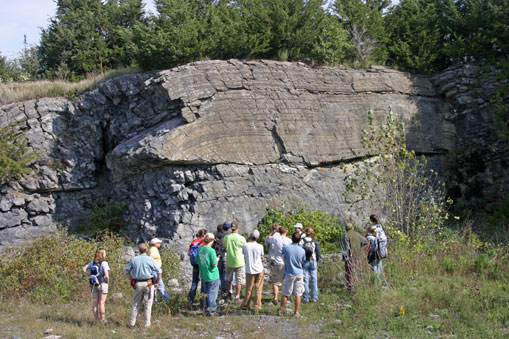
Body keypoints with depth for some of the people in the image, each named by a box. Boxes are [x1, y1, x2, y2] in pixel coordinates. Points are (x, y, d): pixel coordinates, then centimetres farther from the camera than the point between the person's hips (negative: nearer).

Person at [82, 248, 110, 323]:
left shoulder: (92, 262, 4)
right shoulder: (104, 263, -14)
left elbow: (84, 269, 8)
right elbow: (106, 276, -21)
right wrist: (108, 281, -2)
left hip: (94, 285, 5)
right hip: (103, 284, -5)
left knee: (95, 302, 8)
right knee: (102, 303, -1)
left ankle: (96, 320, 11)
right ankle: (103, 320, 3)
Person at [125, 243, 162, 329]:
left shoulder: (134, 260, 4)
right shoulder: (150, 260, -5)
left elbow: (127, 271, 11)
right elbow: (159, 272, -6)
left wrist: (131, 281, 16)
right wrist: (157, 283, 5)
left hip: (137, 284, 3)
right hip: (148, 283, -3)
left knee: (135, 304, 11)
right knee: (147, 305, 4)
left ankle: (131, 323, 12)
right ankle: (147, 324, 6)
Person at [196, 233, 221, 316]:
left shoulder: (200, 249, -1)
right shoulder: (211, 251, -20)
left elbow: (197, 261, 9)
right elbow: (214, 264, -20)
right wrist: (216, 260, 0)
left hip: (204, 275, 6)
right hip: (212, 276, -6)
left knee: (206, 293, 18)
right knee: (212, 293, 5)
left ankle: (206, 307, 22)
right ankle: (211, 310, 9)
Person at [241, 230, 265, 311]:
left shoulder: (245, 246, -11)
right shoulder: (260, 246, -12)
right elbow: (262, 257, 0)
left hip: (249, 270, 1)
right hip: (259, 270, -1)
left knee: (248, 289, 13)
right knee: (258, 289, 10)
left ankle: (245, 305, 19)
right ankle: (257, 306, 11)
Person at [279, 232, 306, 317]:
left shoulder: (286, 248, -12)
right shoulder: (302, 251, -7)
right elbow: (303, 262, 7)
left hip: (289, 274, -1)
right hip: (299, 274, 1)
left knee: (285, 294, 10)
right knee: (298, 294, 6)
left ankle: (281, 310, 20)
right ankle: (296, 312, 8)